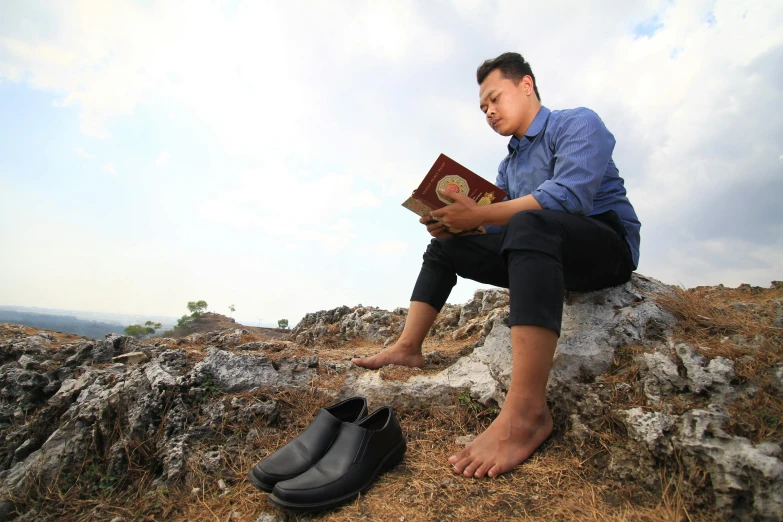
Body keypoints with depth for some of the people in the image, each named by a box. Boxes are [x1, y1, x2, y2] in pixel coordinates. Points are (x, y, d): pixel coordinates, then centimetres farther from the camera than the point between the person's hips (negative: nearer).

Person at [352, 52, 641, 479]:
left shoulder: (577, 123, -4)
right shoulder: (509, 164, 18)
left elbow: (571, 195, -24)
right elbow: (492, 226, 8)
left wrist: (480, 213, -27)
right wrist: (453, 225, -13)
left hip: (607, 244, -8)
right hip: (545, 254, 8)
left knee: (528, 224, -41)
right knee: (445, 249, 7)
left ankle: (526, 412, -48)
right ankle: (407, 348, -3)